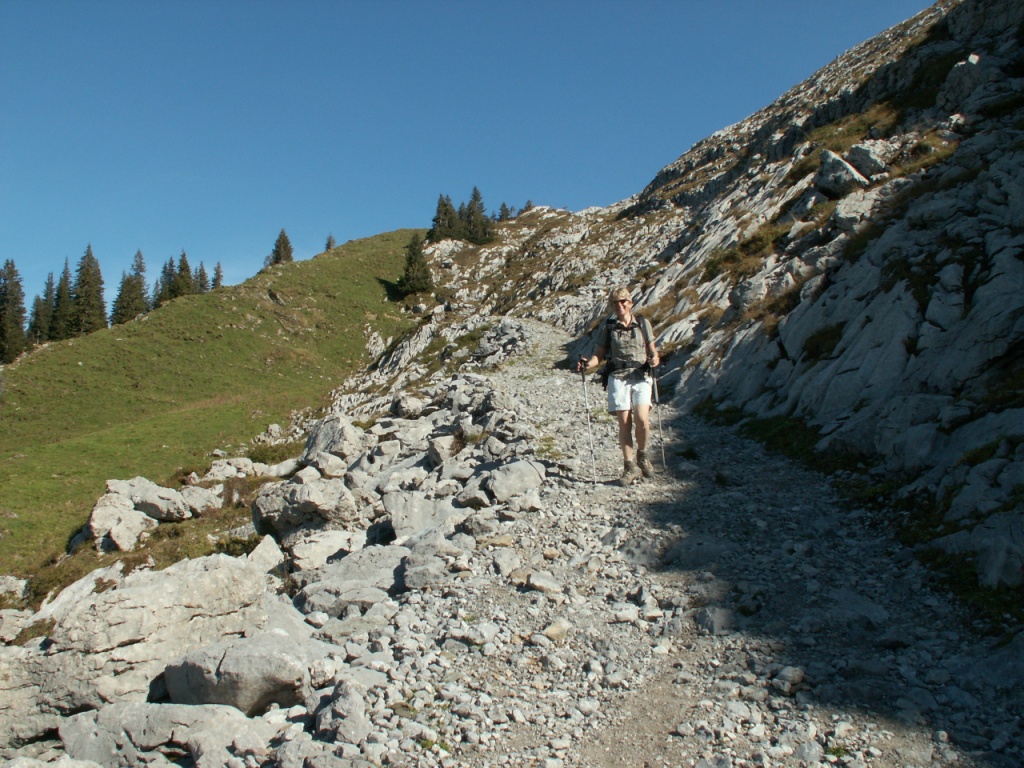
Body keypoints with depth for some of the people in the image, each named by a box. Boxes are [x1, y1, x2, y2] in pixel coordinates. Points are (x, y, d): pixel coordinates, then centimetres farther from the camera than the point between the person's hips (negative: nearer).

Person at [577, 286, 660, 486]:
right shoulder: (608, 327, 9)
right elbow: (600, 354, 10)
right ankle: (630, 466, 5)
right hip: (618, 377, 0)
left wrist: (654, 359, -9)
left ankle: (642, 455, 10)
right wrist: (588, 363, -10)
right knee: (624, 423, -6)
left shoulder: (642, 323, 9)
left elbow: (652, 350, 13)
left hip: (640, 376, 0)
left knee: (642, 419, -16)